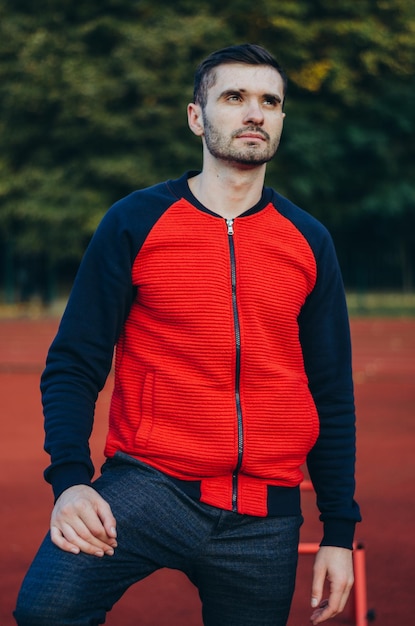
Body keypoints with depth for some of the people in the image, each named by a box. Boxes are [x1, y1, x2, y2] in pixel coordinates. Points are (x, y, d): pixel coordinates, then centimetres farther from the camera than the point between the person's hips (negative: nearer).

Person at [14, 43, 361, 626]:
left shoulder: (309, 241, 9)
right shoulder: (136, 222, 1)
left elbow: (332, 395, 12)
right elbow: (72, 364, 0)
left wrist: (339, 531, 8)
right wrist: (70, 479, -15)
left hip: (267, 519, 3)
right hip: (150, 485, -3)